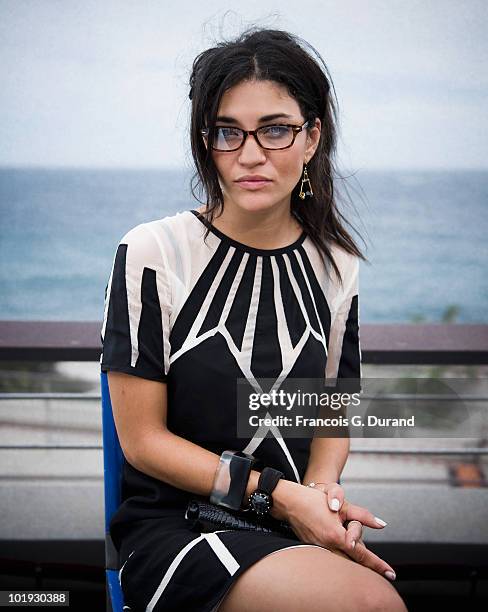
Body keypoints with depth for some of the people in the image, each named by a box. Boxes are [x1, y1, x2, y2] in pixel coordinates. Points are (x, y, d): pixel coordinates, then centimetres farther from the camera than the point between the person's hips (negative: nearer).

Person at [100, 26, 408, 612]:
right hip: (172, 523, -5)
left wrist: (321, 488, -7)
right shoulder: (153, 253, -8)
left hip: (297, 521, 5)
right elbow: (142, 439, -7)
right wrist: (279, 494, -16)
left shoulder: (335, 265, 6)